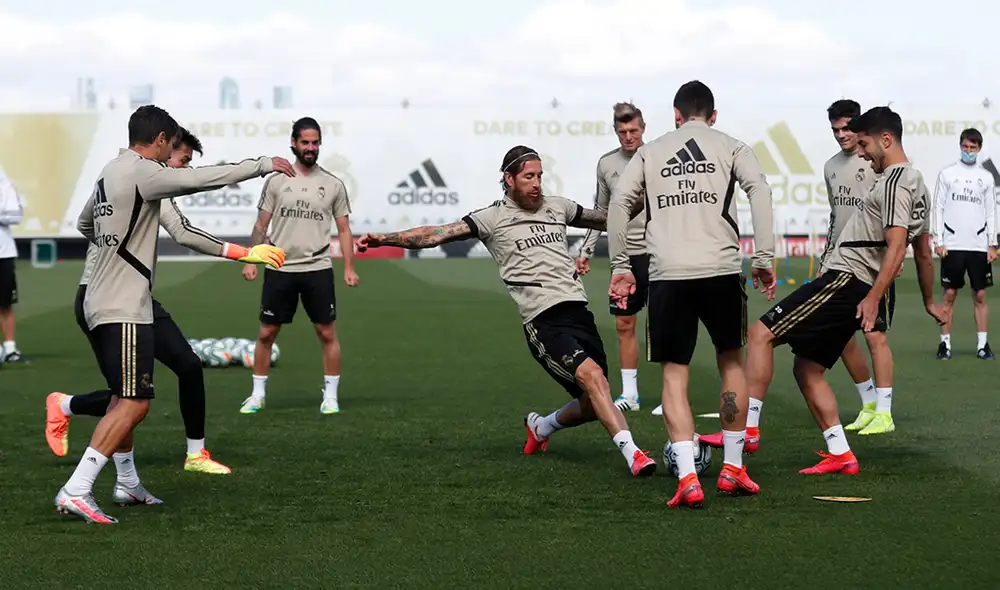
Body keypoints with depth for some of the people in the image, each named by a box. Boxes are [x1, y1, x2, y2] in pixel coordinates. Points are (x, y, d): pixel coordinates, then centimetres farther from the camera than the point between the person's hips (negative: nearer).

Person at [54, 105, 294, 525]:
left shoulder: (111, 172, 15)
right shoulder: (141, 172, -15)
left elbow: (85, 223, 31)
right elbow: (203, 178, -20)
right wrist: (264, 165, -11)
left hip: (102, 304, 10)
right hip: (124, 309, -10)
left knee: (125, 398, 20)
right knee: (134, 403, -11)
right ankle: (75, 491, -16)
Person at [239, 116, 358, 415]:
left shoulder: (333, 185, 4)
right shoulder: (276, 181, 3)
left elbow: (343, 229, 7)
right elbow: (261, 225, 6)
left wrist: (349, 268, -2)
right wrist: (250, 261, -3)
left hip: (318, 270, 0)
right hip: (280, 269, 0)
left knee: (327, 333, 0)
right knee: (266, 333, 4)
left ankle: (331, 395, 9)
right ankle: (258, 394, 15)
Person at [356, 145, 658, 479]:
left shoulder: (557, 207, 18)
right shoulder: (493, 218, 2)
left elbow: (604, 219, 33)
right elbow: (438, 234, -3)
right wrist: (384, 239, -12)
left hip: (579, 311, 6)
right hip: (543, 322, -6)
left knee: (593, 405, 6)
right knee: (592, 376, -26)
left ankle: (541, 426, 36)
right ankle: (632, 454, -29)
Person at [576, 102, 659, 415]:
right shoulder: (606, 164, 7)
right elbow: (600, 211, 17)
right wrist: (585, 251, 12)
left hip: (655, 252, -5)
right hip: (624, 255, 5)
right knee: (624, 325, 8)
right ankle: (629, 394, 17)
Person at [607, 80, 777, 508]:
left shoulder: (651, 152, 16)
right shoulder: (730, 147, 12)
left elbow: (620, 201, 5)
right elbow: (759, 190, -4)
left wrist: (620, 266, 9)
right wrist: (764, 259, -5)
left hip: (668, 274, 0)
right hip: (721, 269, 0)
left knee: (674, 373, 6)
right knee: (731, 361, 19)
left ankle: (687, 477, -8)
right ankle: (733, 468, 22)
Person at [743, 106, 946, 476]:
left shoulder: (895, 181, -12)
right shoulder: (917, 183, 20)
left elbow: (897, 246, -22)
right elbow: (923, 251, 28)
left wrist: (873, 298, -27)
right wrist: (929, 302, 36)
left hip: (846, 280, -11)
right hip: (863, 289, 11)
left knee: (761, 334, -13)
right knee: (807, 368, 13)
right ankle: (840, 456, 10)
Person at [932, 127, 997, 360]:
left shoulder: (986, 177, 9)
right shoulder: (947, 174, 4)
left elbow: (991, 212, 10)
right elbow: (938, 208, 3)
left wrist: (992, 244, 3)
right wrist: (939, 241, -4)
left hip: (979, 246, 1)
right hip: (952, 245, -1)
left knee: (980, 295, 2)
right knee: (949, 295, 0)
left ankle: (983, 344, 6)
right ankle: (945, 343, 3)